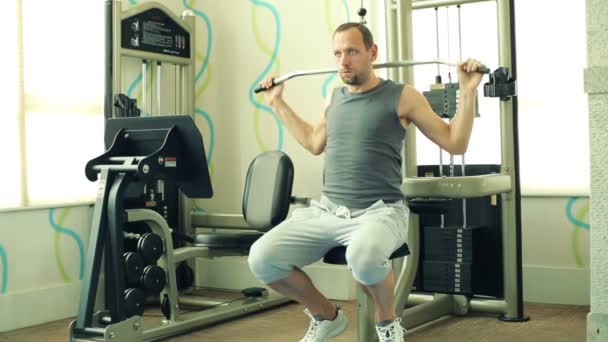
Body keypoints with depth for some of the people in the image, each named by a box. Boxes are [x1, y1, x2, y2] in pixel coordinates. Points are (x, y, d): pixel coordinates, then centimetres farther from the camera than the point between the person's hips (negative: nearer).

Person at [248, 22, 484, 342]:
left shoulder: (401, 96, -2)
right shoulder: (334, 98, 14)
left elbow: (455, 144, 2)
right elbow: (315, 143, 32)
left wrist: (467, 91, -9)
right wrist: (277, 103, 33)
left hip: (379, 211, -5)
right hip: (327, 210, 5)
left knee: (364, 257, -41)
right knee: (262, 258, -17)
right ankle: (325, 316, 10)